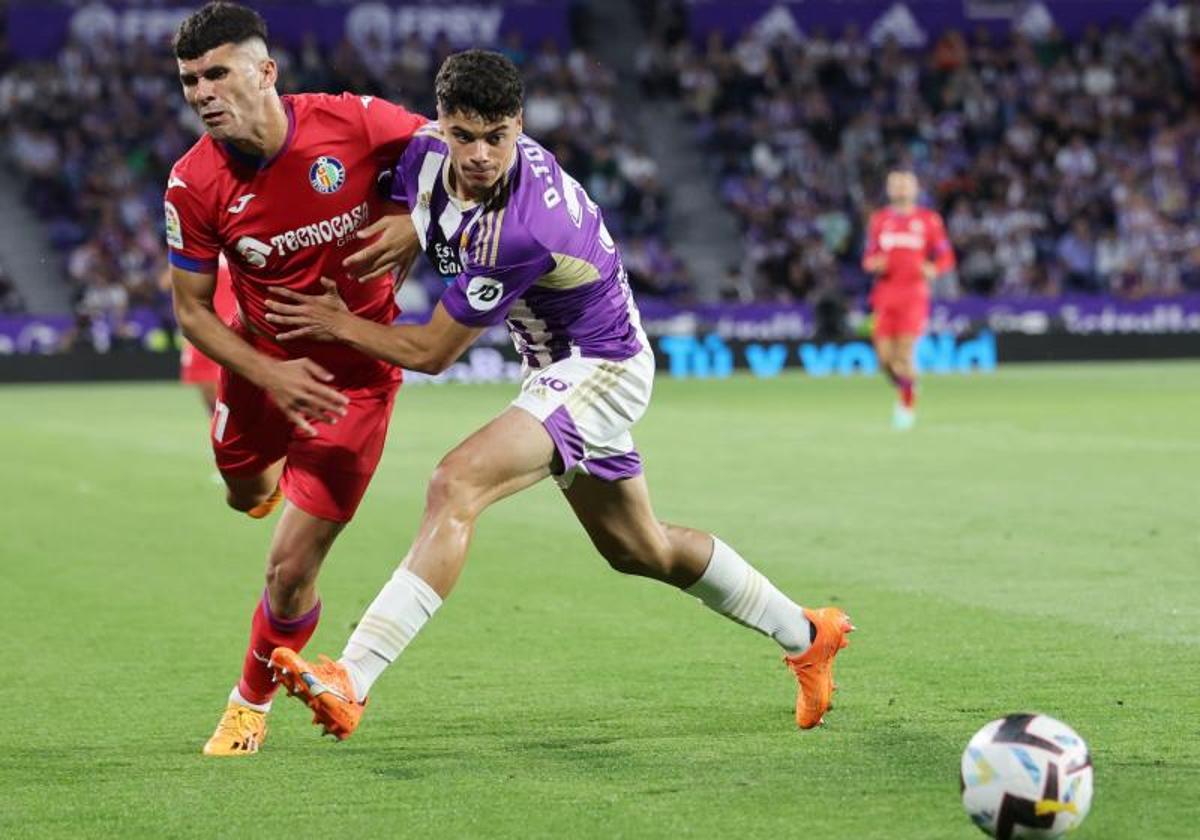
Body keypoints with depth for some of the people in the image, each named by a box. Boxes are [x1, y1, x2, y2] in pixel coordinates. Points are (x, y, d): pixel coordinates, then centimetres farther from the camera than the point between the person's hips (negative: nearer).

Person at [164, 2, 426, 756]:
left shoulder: (355, 123, -23)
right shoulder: (194, 184, -17)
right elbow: (191, 307, -7)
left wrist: (416, 225, -23)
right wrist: (269, 377, -21)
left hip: (353, 371, -3)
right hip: (263, 358, 3)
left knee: (290, 571, -6)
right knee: (246, 495, 28)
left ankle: (251, 706, 22)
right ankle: (281, 472, 68)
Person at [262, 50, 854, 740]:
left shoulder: (519, 232, -34)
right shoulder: (426, 151, -13)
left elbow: (432, 352, -23)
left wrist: (339, 324, -12)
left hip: (601, 371, -10)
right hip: (569, 369, 10)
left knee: (456, 485, -27)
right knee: (639, 550, 22)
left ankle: (349, 683, -33)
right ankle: (807, 635, 41)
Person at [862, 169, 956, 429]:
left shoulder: (929, 220, 3)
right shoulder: (879, 220, 11)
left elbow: (946, 257, 6)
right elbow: (869, 258, 17)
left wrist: (933, 269, -14)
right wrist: (873, 263, -6)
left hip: (914, 293, -3)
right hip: (885, 295, 3)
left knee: (904, 354, -11)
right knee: (885, 356, -3)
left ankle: (908, 404, 8)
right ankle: (904, 388, 26)